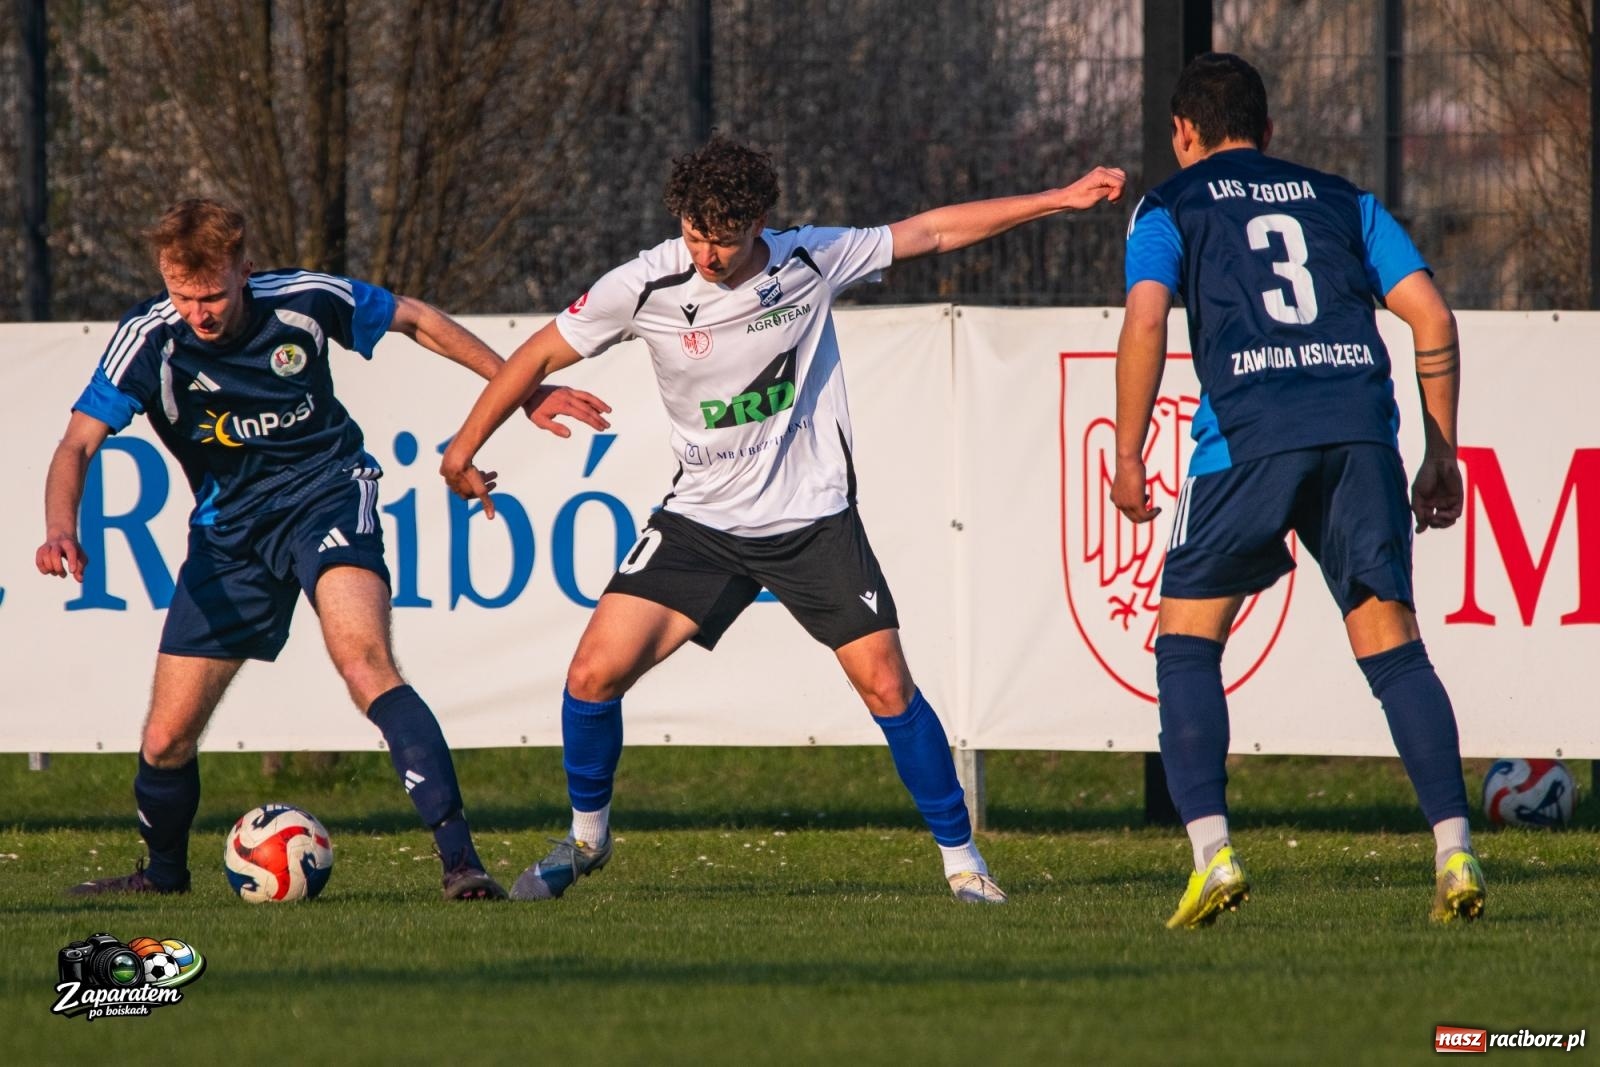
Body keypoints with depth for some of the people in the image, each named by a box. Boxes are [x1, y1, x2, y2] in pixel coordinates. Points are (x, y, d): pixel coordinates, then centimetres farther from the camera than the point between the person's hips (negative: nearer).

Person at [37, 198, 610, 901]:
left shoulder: (303, 301, -14)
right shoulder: (149, 340, -15)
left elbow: (416, 321, 3)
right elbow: (78, 444, -18)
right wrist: (62, 531, -39)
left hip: (325, 492, -2)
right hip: (229, 527, 2)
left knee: (365, 663, -31)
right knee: (166, 742, 3)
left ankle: (458, 856, -35)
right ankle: (163, 874, 35)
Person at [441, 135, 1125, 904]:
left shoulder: (811, 261, -9)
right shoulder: (644, 286, -12)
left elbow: (934, 231, 3)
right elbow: (541, 355, 0)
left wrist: (1060, 200, 3)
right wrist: (464, 449, 0)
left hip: (814, 518, 0)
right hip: (702, 517, 1)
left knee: (887, 686, -9)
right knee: (596, 672, -11)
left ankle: (959, 855, 7)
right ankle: (585, 838, 13)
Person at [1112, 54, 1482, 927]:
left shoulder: (1171, 207, 16)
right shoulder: (1341, 201, 25)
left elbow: (1145, 322, -1)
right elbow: (1430, 315, 15)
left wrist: (1127, 455, 4)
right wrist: (1442, 454, 19)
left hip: (1249, 431, -3)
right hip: (1360, 422, 3)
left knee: (1186, 647, 9)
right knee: (1393, 648, 5)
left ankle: (1212, 854, -5)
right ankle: (1455, 851, -7)